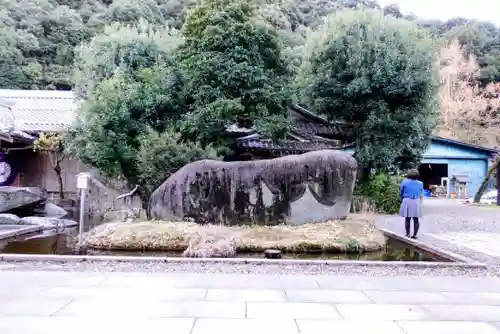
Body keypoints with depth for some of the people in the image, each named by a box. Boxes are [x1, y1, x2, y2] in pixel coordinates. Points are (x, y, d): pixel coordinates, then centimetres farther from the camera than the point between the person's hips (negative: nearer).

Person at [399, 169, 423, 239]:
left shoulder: (404, 182, -4)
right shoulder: (420, 183, 3)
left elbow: (401, 192, 4)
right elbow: (421, 194, 9)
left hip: (407, 201, -2)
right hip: (417, 202, 2)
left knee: (407, 219, 6)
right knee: (416, 219, 7)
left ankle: (408, 234, 9)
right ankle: (415, 234, 6)